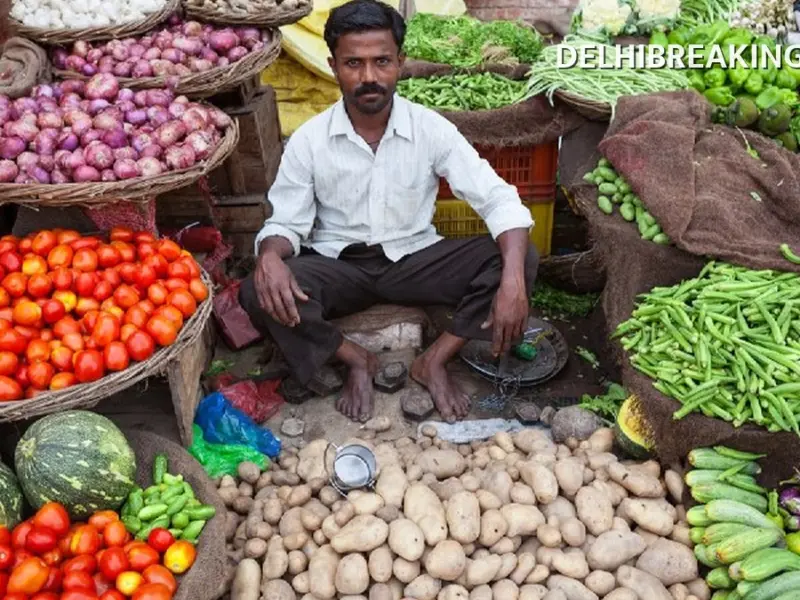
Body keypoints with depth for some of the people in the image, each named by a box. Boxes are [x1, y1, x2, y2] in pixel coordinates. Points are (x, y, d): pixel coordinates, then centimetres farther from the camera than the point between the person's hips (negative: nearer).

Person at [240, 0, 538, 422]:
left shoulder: (431, 129, -10)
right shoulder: (309, 139, -9)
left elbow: (499, 200, -16)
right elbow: (285, 223, -6)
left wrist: (512, 281, -34)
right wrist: (270, 257, -33)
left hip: (414, 260, 1)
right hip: (338, 266, 0)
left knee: (523, 259, -21)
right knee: (260, 295, -30)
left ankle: (434, 361, -8)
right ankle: (358, 361, -5)